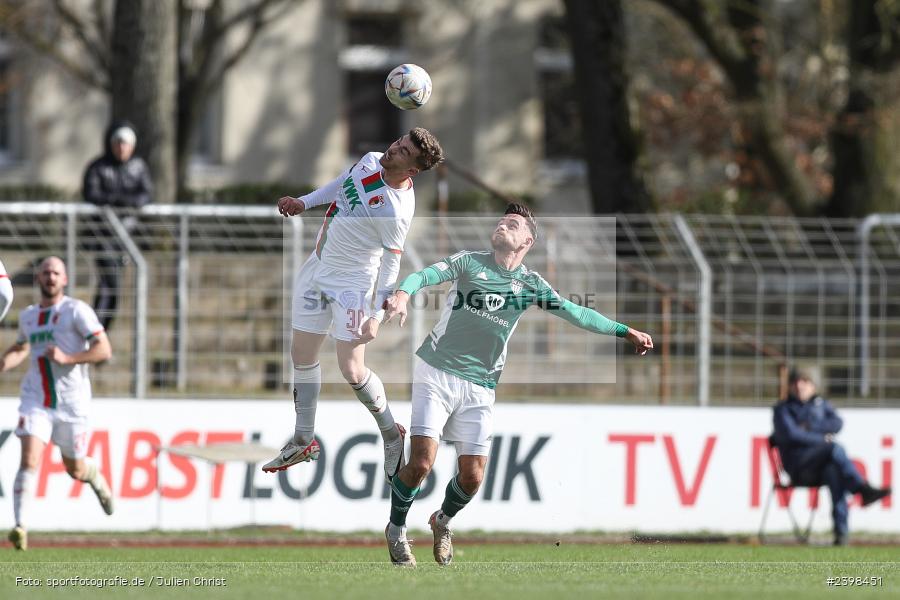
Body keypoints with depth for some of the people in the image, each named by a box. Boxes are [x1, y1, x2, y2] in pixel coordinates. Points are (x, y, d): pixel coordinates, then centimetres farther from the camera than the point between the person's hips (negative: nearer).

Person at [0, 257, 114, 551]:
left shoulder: (76, 310, -6)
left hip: (72, 403, -2)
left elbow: (104, 350, -13)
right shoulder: (28, 315, 10)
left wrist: (67, 358, -25)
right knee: (29, 461, -18)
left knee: (75, 469, 11)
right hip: (36, 401, 2)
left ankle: (97, 478, 48)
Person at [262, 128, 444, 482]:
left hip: (352, 284, -8)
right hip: (318, 268, 8)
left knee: (352, 372, -9)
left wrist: (376, 314, -22)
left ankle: (392, 434, 18)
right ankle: (303, 442, 28)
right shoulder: (371, 161, -6)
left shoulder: (396, 210, -28)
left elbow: (391, 264, -22)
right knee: (302, 356, 13)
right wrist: (304, 203, 16)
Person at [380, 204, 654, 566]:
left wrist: (626, 332, 12)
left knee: (472, 477, -2)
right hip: (437, 374, -3)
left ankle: (443, 521, 32)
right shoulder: (470, 262, 0)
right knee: (421, 463, -15)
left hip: (479, 387, 3)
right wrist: (403, 294, -36)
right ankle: (396, 529, 11)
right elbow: (425, 275, -14)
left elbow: (577, 314, 14)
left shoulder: (530, 285, 7)